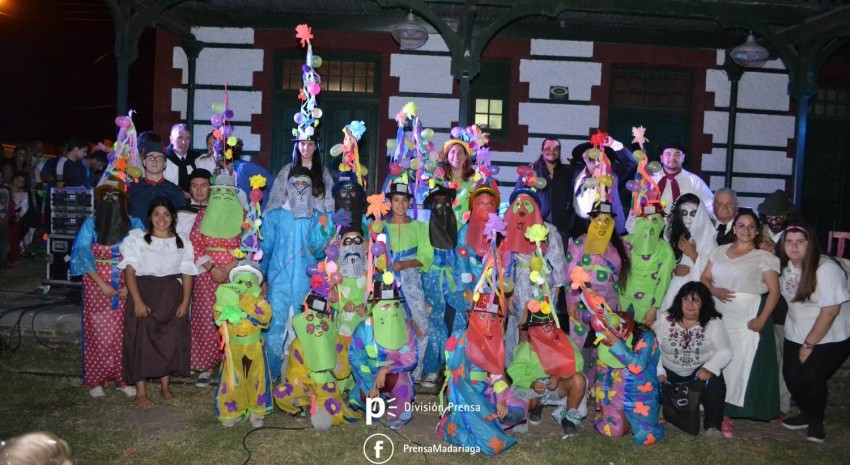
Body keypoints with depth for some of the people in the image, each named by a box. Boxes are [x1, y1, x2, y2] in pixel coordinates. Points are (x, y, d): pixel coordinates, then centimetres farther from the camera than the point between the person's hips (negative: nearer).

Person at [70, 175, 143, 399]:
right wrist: (102, 284, -14)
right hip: (97, 286, 0)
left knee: (124, 334, 3)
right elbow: (81, 255, -6)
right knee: (98, 334, 2)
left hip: (126, 287, 0)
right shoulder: (90, 224, 2)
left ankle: (123, 378, 13)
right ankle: (96, 380, 13)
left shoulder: (134, 224, 1)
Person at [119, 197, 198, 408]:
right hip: (144, 293, -3)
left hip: (172, 296, 3)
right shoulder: (137, 238, 0)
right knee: (142, 341, -3)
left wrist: (185, 302, -7)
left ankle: (165, 387, 22)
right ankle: (140, 393, 7)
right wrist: (137, 301, -17)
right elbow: (130, 270, -8)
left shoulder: (182, 242, 8)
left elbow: (187, 274, 5)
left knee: (170, 341, 6)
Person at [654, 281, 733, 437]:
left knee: (714, 383, -30)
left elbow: (725, 352, -7)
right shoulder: (664, 321, 1)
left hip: (700, 372, 0)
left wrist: (710, 368, -25)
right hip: (670, 373, 1)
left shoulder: (713, 323, -1)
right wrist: (658, 372, -19)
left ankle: (713, 426, -19)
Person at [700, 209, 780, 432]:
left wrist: (761, 320, -14)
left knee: (740, 363, -3)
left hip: (748, 318, -4)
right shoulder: (720, 251, 12)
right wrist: (715, 290, -10)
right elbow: (704, 278, 12)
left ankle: (727, 412, 4)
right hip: (719, 315, 4)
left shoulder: (763, 257, -1)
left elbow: (774, 291, -4)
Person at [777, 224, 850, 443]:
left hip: (830, 338, -6)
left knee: (811, 378, -16)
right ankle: (807, 415, 23)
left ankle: (817, 422, 12)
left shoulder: (826, 268, -21)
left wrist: (809, 344, -16)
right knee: (791, 375, -6)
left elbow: (831, 311, -21)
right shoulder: (786, 266, 0)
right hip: (796, 335, 6)